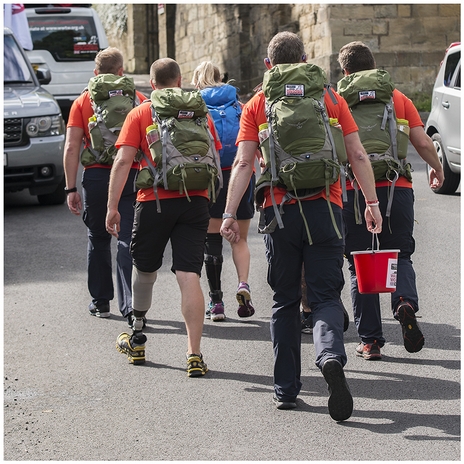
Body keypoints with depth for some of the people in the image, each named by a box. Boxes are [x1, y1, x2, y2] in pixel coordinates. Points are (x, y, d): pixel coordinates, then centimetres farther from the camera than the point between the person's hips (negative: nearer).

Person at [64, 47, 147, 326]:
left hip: (96, 177, 1)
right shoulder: (139, 100, 3)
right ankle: (130, 305, -10)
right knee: (128, 242, -1)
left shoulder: (83, 102, 4)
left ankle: (101, 302, 24)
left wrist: (71, 188, 2)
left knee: (98, 240, 16)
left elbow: (72, 148, -1)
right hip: (132, 177, -1)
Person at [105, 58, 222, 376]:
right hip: (195, 200, 1)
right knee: (189, 277, -4)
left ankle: (138, 340, 36)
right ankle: (194, 355, -11)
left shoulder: (140, 114, 4)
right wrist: (211, 208, 25)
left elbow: (123, 161, -5)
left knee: (145, 269, 19)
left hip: (154, 202, -1)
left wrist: (113, 207, -4)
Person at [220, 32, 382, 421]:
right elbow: (358, 155, 3)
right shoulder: (330, 98, 7)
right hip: (324, 207, 0)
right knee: (325, 297, 2)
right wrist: (372, 204, 7)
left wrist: (230, 214, -4)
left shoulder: (257, 105, 6)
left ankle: (286, 389, 14)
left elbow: (243, 163, -3)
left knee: (285, 301, 12)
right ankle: (331, 356, -28)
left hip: (279, 210, 0)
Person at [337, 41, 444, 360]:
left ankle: (370, 340, 6)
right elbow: (423, 143, 2)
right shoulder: (399, 98, 6)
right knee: (400, 254, 16)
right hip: (396, 188, 1)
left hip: (353, 191, -1)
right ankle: (405, 301, -15)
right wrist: (437, 169, 21)